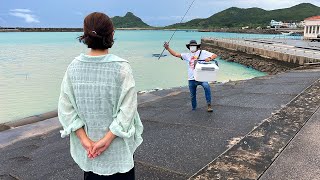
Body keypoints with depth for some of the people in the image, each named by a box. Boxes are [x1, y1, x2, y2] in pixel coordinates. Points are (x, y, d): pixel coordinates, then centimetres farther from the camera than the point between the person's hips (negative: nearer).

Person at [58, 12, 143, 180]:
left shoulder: (74, 66, -7)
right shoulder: (121, 67, -16)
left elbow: (66, 109, -7)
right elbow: (127, 109, -19)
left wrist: (85, 139, -8)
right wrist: (107, 139, -16)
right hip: (117, 146, -3)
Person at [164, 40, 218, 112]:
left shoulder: (202, 52, 6)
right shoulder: (187, 55, 15)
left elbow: (215, 55, 3)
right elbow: (176, 54, 8)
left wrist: (209, 58, -18)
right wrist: (168, 48, -3)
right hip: (191, 79, 4)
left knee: (207, 87, -32)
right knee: (192, 95, 12)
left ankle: (209, 105, -23)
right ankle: (193, 109, 31)